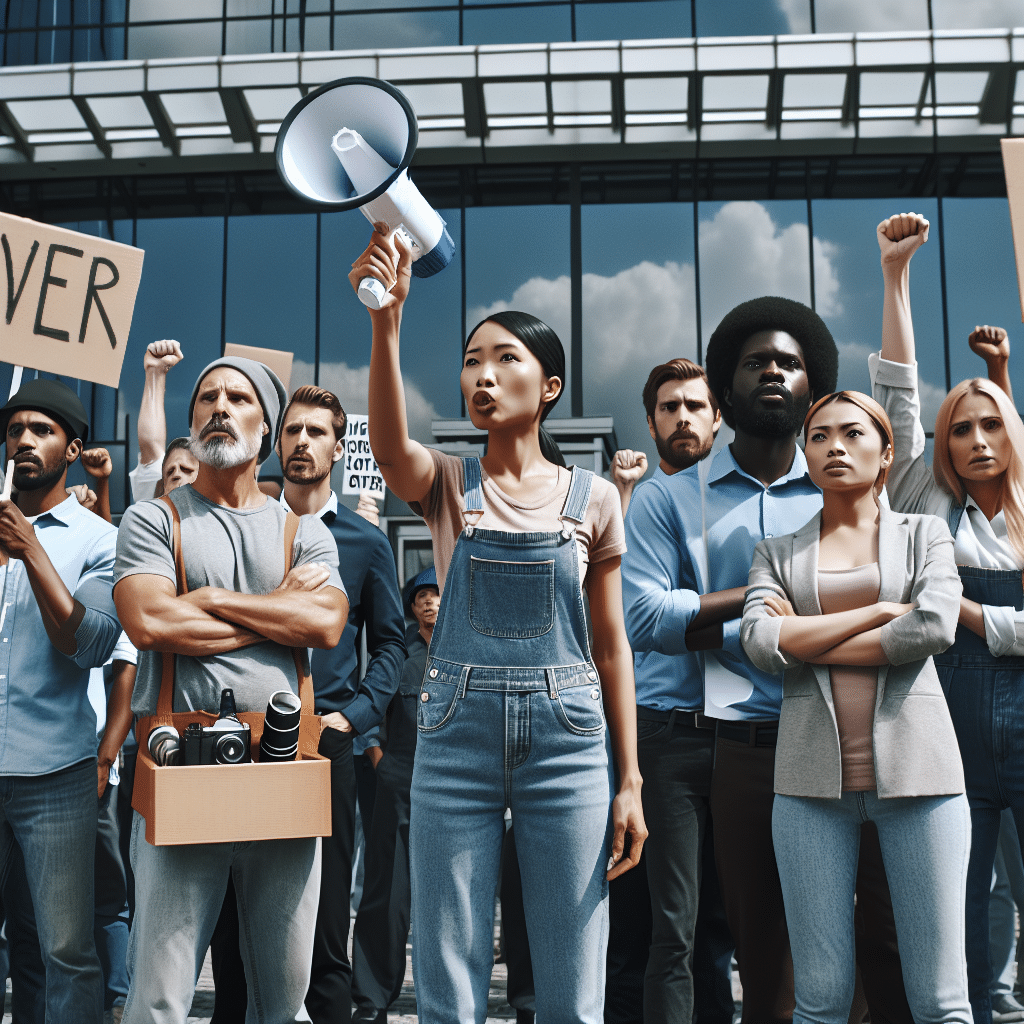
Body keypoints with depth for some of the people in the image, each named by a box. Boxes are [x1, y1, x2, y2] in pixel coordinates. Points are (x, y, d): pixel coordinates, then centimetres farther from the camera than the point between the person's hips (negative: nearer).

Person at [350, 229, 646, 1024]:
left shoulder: (593, 499, 5)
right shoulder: (448, 485, 5)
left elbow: (611, 645, 7)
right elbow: (389, 444, -20)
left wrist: (630, 781, 3)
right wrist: (387, 320, -34)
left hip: (566, 740, 0)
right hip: (457, 734, 0)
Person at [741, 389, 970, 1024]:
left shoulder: (925, 533, 13)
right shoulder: (777, 552, 15)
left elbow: (935, 629, -7)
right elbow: (759, 644, -4)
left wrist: (806, 640, -3)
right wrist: (885, 611, -6)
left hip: (914, 763, -1)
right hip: (813, 774, 1)